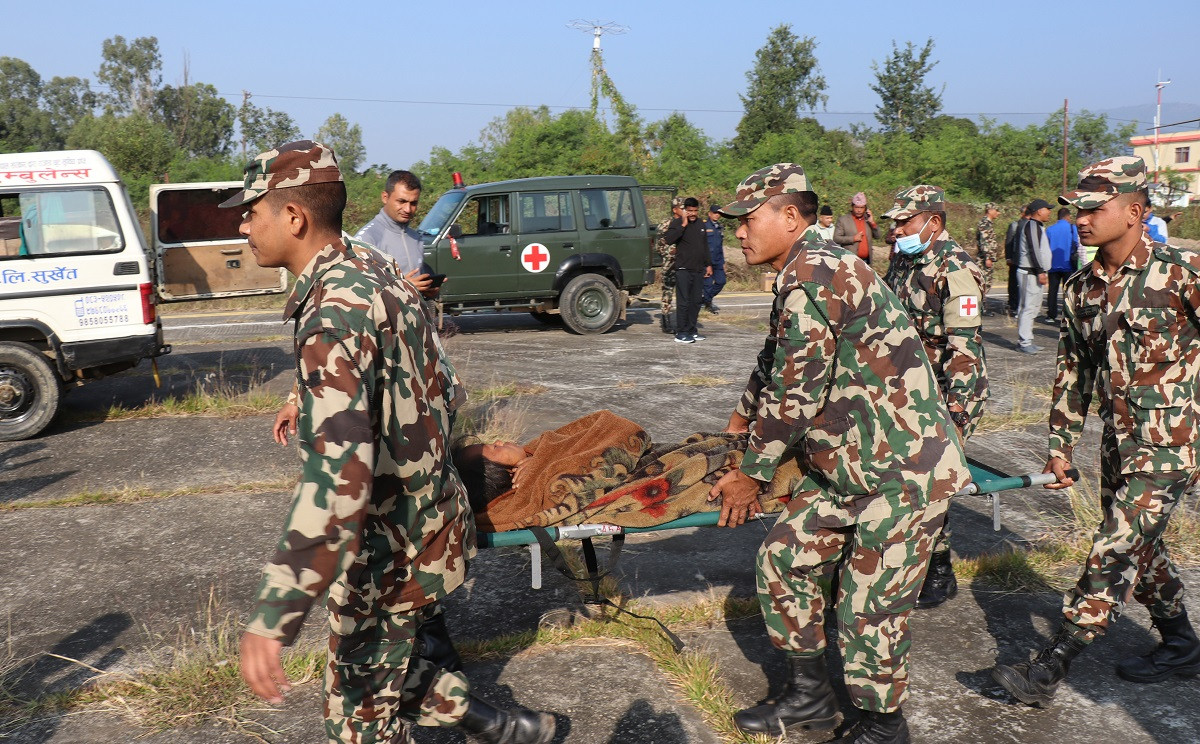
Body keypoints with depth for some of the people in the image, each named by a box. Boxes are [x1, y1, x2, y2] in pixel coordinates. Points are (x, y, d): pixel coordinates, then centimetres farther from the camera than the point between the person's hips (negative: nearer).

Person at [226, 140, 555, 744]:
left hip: (388, 547, -9)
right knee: (414, 655, 28)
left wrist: (273, 614, -41)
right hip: (427, 520, 9)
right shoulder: (370, 272, 3)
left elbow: (338, 469, -38)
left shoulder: (335, 309, -27)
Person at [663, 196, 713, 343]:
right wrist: (683, 225, -23)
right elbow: (668, 239, -23)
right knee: (683, 302, -7)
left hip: (698, 269, 6)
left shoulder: (700, 223, 15)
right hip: (683, 269, -6)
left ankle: (691, 330, 16)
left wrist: (708, 264, 21)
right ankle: (681, 333, -4)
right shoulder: (677, 223, -4)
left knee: (696, 301, 8)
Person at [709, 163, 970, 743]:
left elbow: (794, 394, -20)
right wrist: (737, 425, 37)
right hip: (844, 465, 10)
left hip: (901, 470, -10)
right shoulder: (801, 276, 12)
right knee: (784, 558, 11)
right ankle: (809, 696, 27)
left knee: (870, 609, -1)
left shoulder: (814, 274, -20)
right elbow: (773, 364, 27)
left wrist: (752, 475, -8)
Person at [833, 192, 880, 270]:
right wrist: (853, 239, -14)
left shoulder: (868, 219, 14)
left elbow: (877, 236, 12)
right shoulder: (843, 220, 1)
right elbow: (836, 238, -6)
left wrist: (872, 223, -3)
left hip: (866, 261, 5)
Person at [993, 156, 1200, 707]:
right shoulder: (1080, 288, 5)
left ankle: (1048, 670, -1)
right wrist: (1061, 445, 11)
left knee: (1112, 556, -7)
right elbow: (1072, 372, 11)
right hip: (1117, 444, 7)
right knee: (1140, 548, 19)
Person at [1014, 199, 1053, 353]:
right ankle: (1024, 342, -11)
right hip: (1029, 273, -11)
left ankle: (1025, 340, 17)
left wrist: (1041, 271, 20)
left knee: (1033, 306, 13)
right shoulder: (1032, 225, -12)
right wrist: (1040, 271, -21)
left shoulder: (1036, 226, 21)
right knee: (1028, 307, -11)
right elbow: (1034, 250, -19)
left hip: (1034, 272, 11)